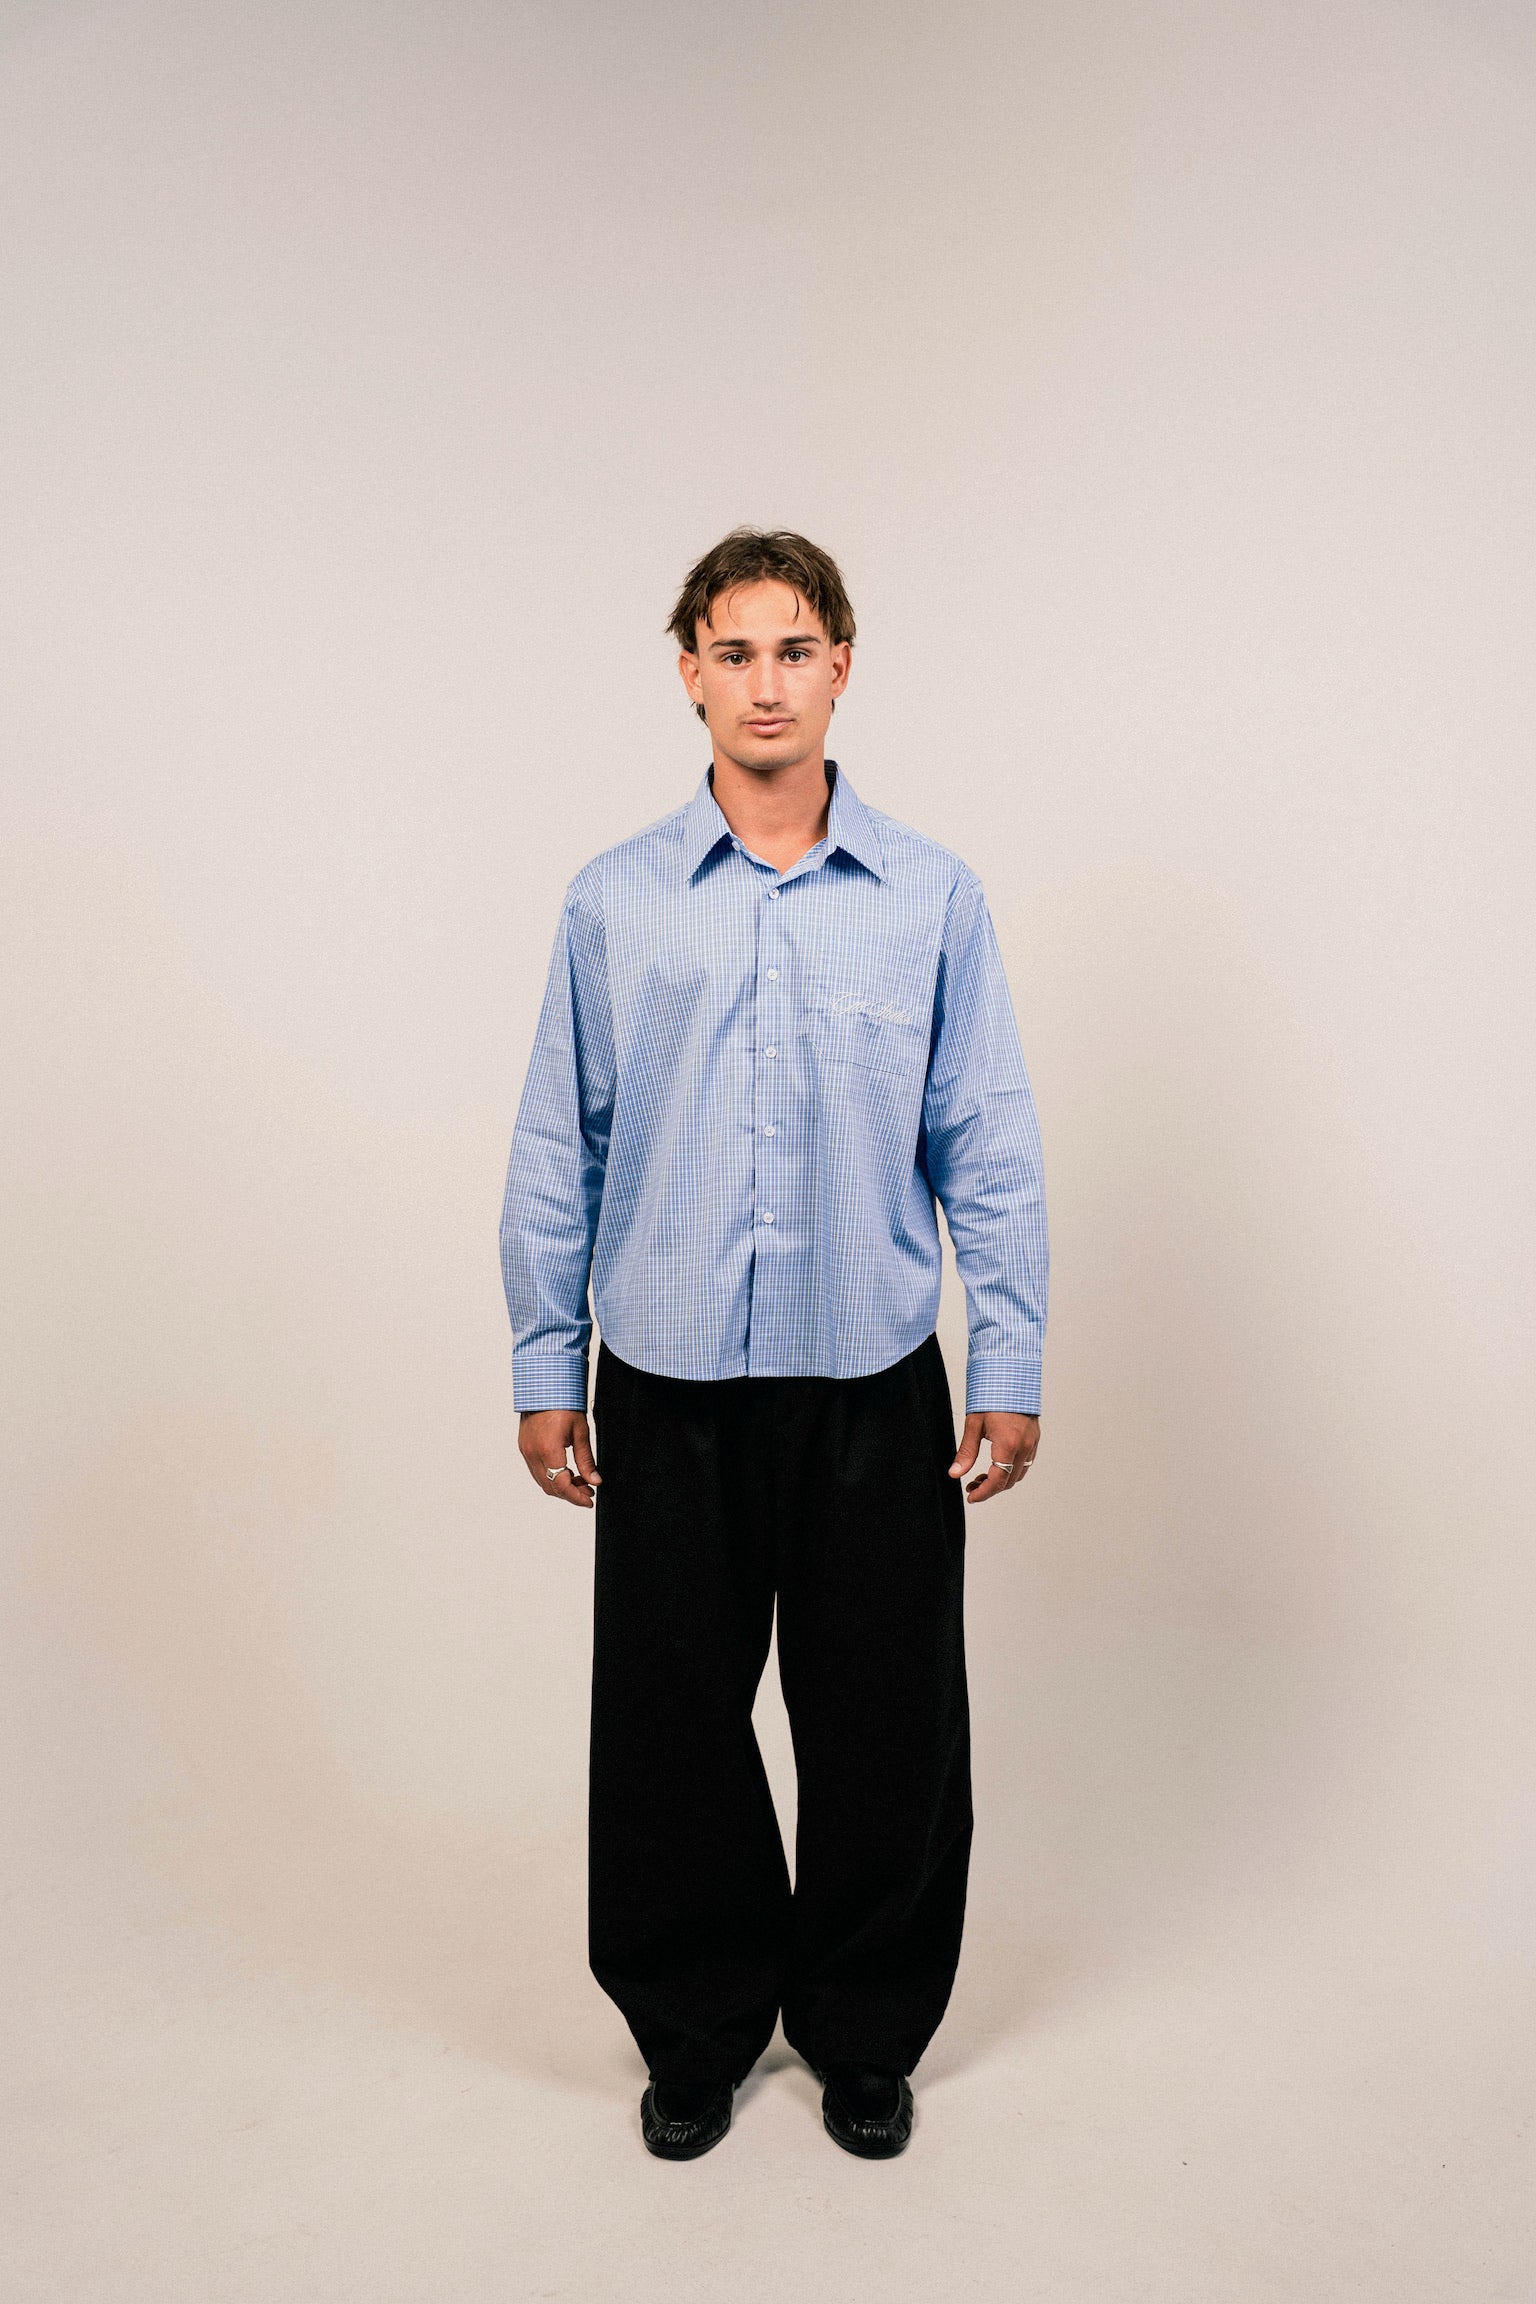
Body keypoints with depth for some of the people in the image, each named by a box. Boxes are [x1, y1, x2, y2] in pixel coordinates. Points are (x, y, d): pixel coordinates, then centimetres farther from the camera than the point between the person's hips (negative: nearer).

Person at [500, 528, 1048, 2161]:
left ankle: (864, 2030, 34)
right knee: (671, 1720, 11)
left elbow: (988, 1150, 2)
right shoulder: (614, 903, 2)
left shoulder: (934, 897, 1)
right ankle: (698, 2027, 35)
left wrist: (1011, 1369, -1)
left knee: (885, 1723, 10)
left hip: (874, 1384, 0)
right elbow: (556, 1152, 4)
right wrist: (543, 1369, 3)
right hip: (668, 1387, 1)